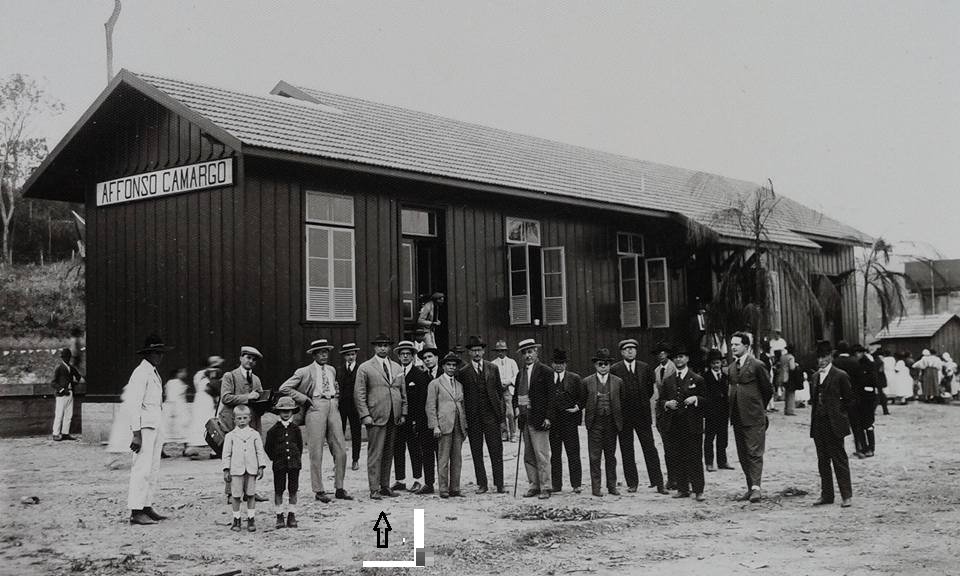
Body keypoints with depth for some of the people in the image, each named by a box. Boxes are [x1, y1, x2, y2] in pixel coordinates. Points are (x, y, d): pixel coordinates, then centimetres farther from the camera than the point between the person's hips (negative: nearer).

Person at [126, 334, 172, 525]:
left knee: (153, 469, 11)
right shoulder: (141, 373, -12)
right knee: (142, 468, -10)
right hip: (144, 426, -10)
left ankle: (147, 507, 16)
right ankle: (136, 511, -9)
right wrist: (136, 433, -21)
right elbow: (133, 404, -17)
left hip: (156, 426, 10)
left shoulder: (154, 373, 18)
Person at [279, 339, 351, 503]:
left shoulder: (332, 370, 18)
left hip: (333, 408, 5)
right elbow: (284, 388, -3)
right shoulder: (305, 372, 0)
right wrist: (304, 399, -5)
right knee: (316, 452, -3)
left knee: (340, 451, 2)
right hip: (316, 408, -5)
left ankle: (339, 489, 11)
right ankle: (319, 491, 5)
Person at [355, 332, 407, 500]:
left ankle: (385, 486, 16)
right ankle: (374, 489, -2)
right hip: (376, 417, -5)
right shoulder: (365, 368, 0)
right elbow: (359, 394, -3)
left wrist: (403, 413, 10)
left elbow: (403, 392, 18)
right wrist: (365, 415, -10)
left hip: (394, 418, 5)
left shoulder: (397, 368, 16)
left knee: (388, 453, 9)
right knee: (375, 454, -5)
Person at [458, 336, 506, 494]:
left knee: (496, 451, -2)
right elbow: (461, 396, 4)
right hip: (473, 417, 0)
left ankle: (499, 484, 2)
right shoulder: (463, 372, 3)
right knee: (476, 452, 4)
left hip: (491, 415, 0)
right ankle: (482, 484, 12)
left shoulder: (493, 368, 9)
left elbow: (499, 391, 11)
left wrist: (501, 412, 4)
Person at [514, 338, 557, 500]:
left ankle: (545, 488, 0)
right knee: (528, 456, 9)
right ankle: (534, 485, 17)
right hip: (525, 420, 7)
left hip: (539, 419, -7)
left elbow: (550, 396, -8)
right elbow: (516, 394, 25)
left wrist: (548, 418, -14)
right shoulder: (521, 373, 16)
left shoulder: (545, 371, -5)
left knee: (541, 455, -6)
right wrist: (517, 407, 5)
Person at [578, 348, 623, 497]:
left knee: (610, 456, 9)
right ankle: (595, 487, 6)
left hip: (611, 423, 1)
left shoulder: (618, 382, 5)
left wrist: (623, 425, 7)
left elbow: (622, 403, 8)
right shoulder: (587, 382, 2)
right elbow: (581, 402, 12)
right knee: (595, 456, 0)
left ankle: (612, 486, 17)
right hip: (594, 423, -1)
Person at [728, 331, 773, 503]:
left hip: (754, 418, -7)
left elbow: (768, 390, 0)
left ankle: (756, 487, -12)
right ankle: (751, 487, 16)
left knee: (754, 453, -10)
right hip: (737, 417, 7)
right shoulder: (731, 368, 12)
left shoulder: (757, 365, -7)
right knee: (743, 455, 9)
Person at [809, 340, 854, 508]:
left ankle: (846, 495, 3)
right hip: (818, 425, 6)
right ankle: (826, 494, 17)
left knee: (839, 460, -2)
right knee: (823, 461, 10)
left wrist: (839, 415, -3)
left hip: (833, 425, -6)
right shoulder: (815, 376, 13)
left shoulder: (840, 376, -6)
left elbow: (849, 399, -3)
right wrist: (815, 411, 8)